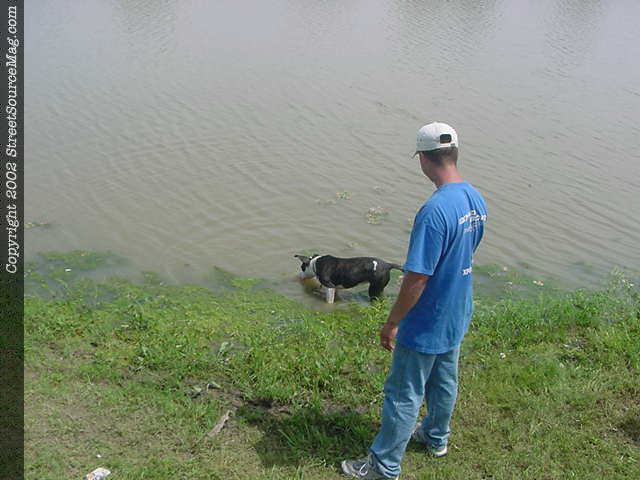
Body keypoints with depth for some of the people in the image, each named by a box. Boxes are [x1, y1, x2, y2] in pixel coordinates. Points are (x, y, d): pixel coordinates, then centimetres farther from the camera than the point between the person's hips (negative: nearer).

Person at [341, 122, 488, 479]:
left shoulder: (434, 211, -31)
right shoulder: (477, 200, -3)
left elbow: (417, 278, -28)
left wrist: (392, 323, -17)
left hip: (426, 325, -8)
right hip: (458, 316, 8)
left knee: (404, 395, 8)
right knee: (445, 381, 27)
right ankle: (437, 437, 49)